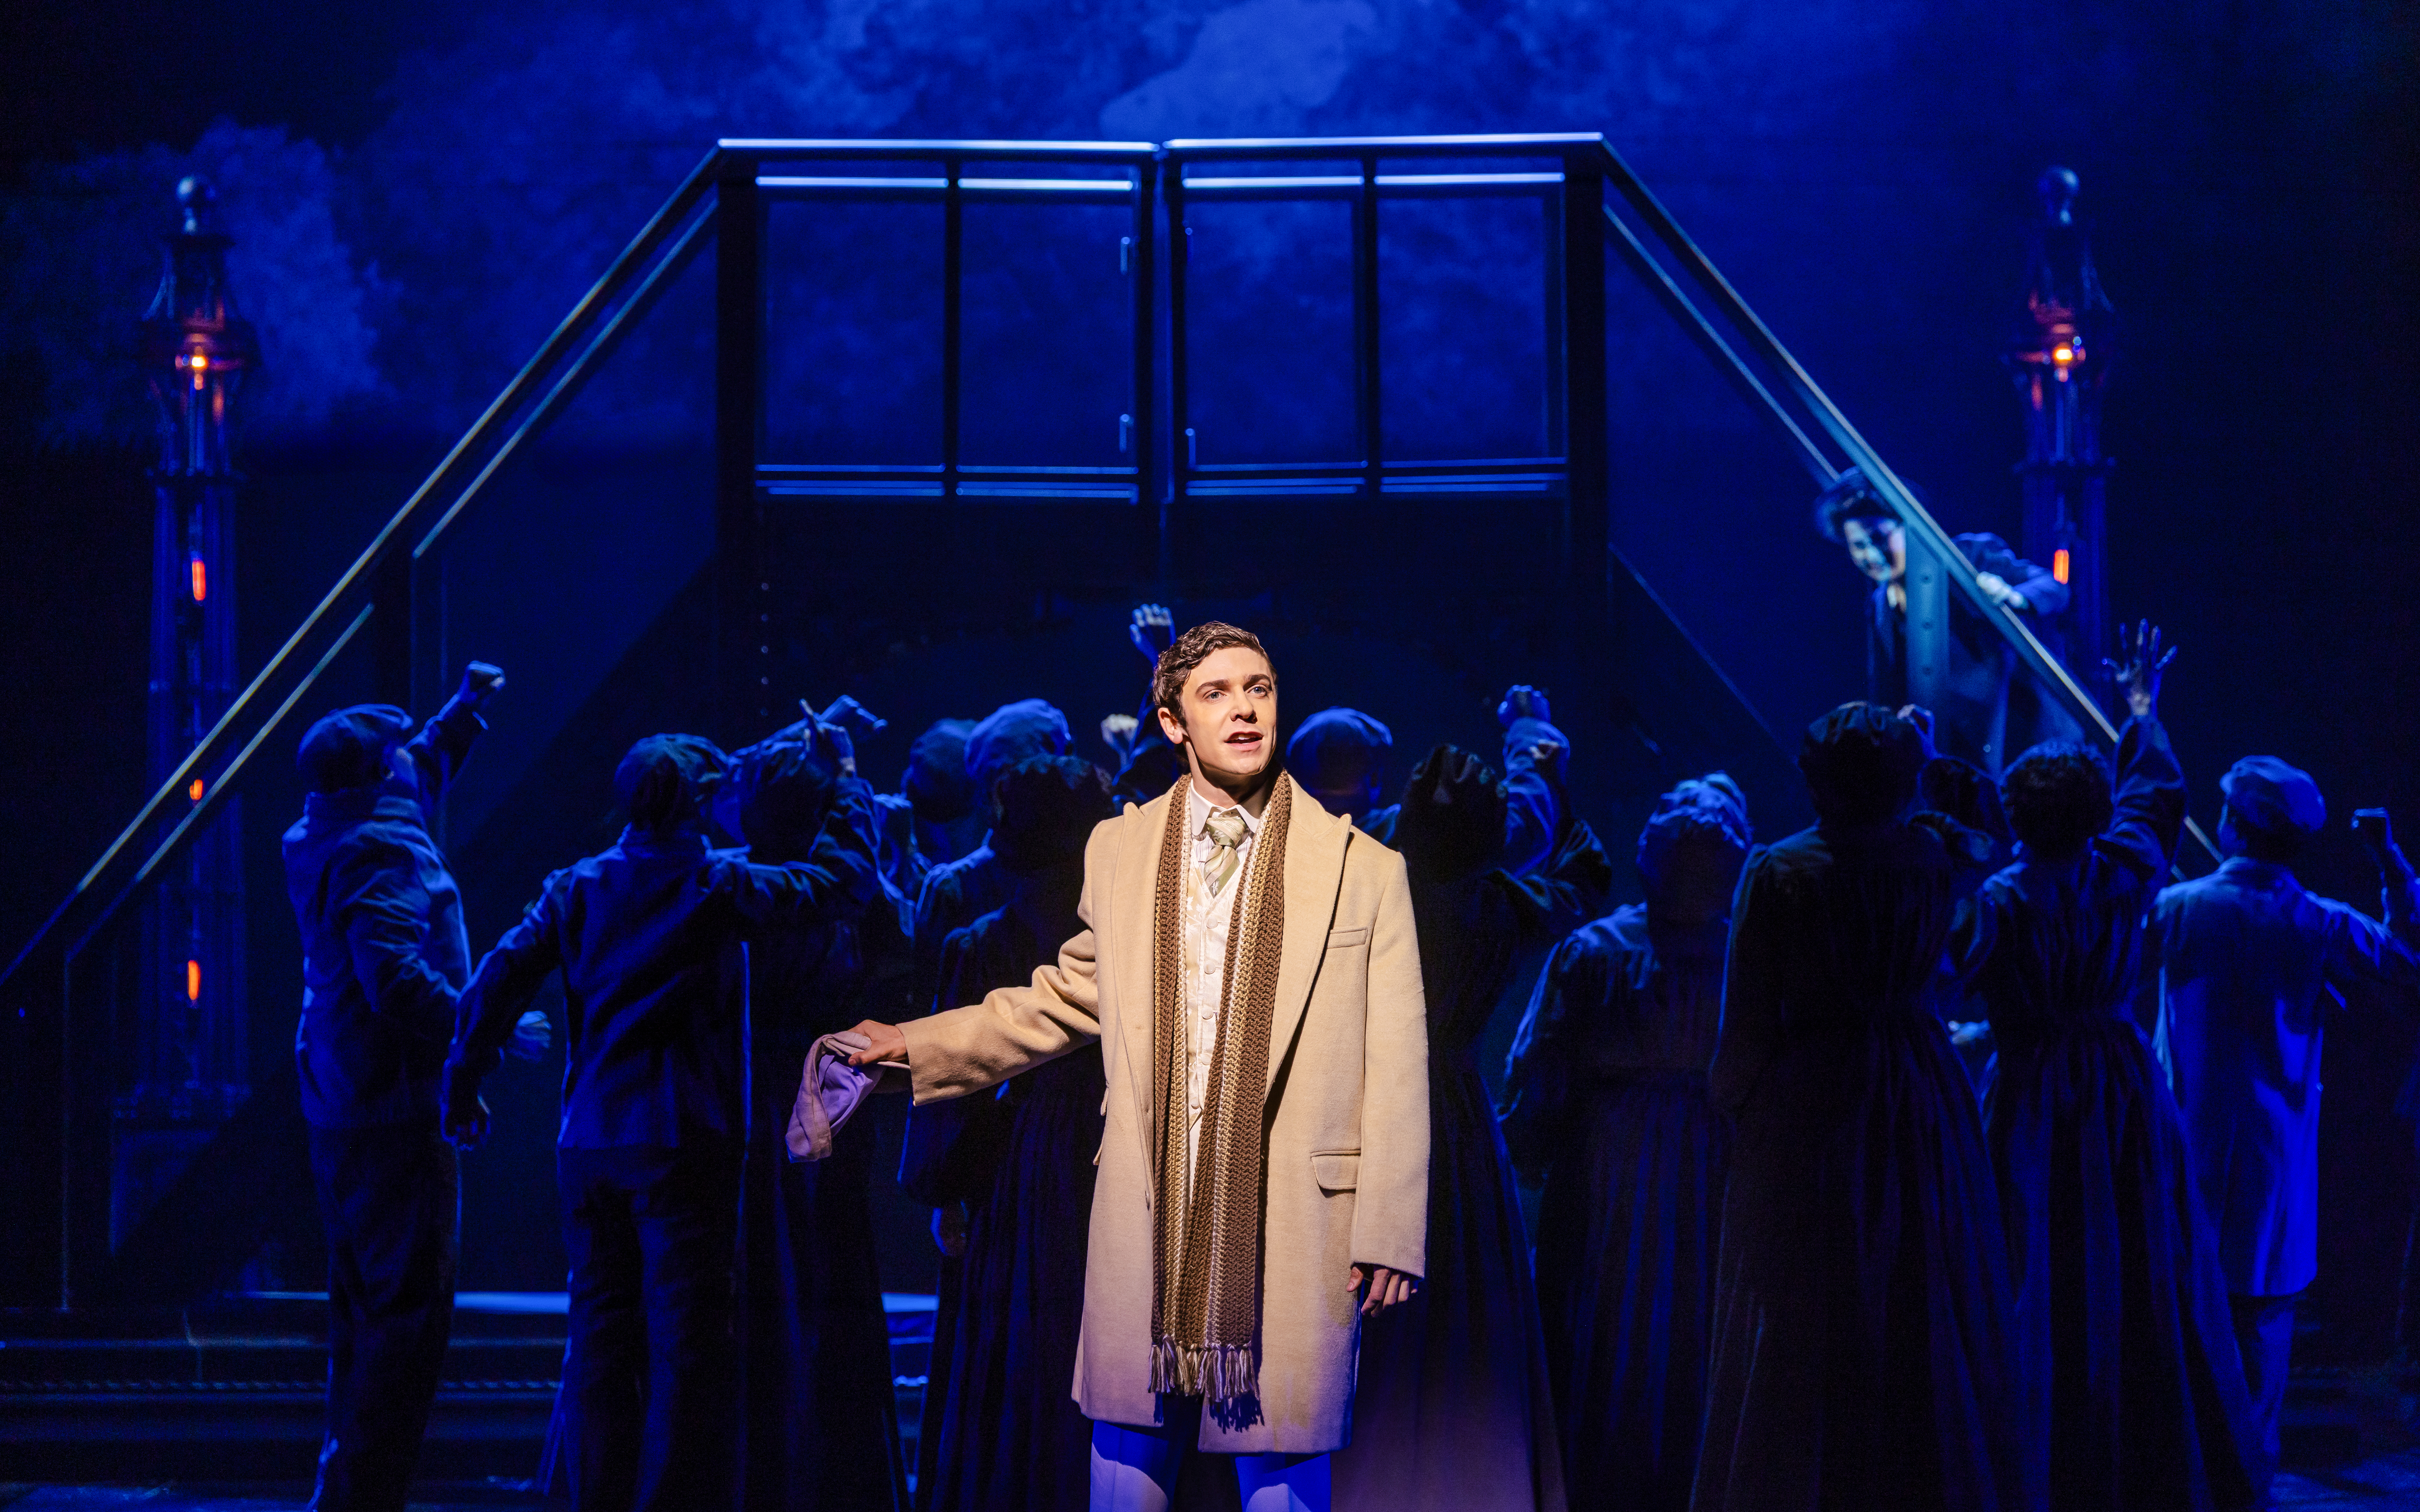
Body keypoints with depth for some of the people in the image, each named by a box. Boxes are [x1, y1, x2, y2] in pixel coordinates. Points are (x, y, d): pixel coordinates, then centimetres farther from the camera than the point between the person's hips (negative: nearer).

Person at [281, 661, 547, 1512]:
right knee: (410, 1311, -7)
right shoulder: (384, 854, -17)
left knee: (363, 1307, 17)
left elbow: (419, 784, 34)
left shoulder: (324, 842, 13)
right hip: (397, 1112, -10)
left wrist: (462, 716, 32)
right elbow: (399, 983, -27)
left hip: (339, 1113, 10)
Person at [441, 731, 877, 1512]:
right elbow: (847, 882, -3)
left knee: (602, 1338, 11)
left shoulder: (578, 886, 6)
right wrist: (849, 798, 12)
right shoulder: (718, 888, -5)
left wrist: (463, 1084, 10)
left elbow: (499, 977, 1)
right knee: (686, 1343, -2)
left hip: (589, 1145, 5)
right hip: (680, 1145, -5)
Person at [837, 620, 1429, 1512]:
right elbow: (1066, 1001, 23)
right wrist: (917, 1046, 19)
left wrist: (1388, 1237, -5)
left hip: (1290, 1235, -2)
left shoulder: (1364, 870, 2)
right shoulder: (1118, 852, 11)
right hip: (1146, 1232, 3)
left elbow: (1396, 1070, 0)